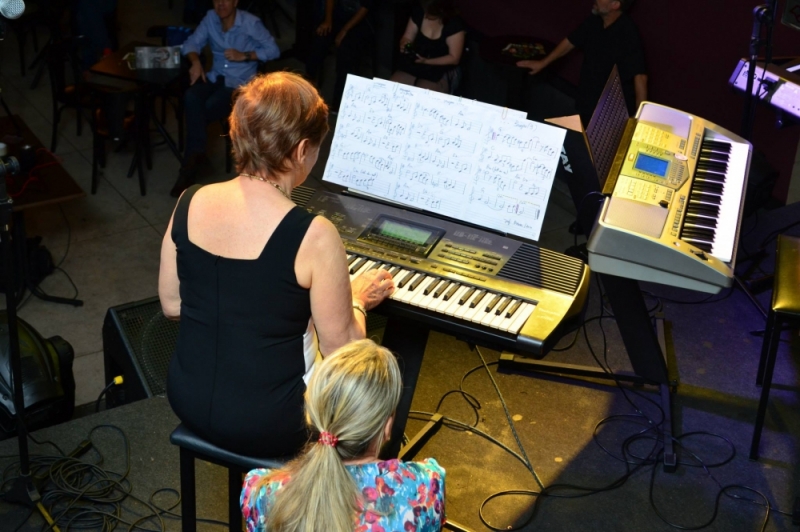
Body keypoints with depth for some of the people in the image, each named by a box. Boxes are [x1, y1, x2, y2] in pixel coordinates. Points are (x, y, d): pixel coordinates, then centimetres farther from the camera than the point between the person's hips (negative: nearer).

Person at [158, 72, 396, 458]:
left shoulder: (189, 203, -8)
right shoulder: (313, 235, -24)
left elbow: (171, 305, 5)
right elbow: (339, 349, -14)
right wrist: (357, 301, 6)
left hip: (189, 400, 6)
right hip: (264, 426, -5)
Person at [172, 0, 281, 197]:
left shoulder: (251, 23, -8)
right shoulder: (210, 18, 5)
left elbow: (273, 50, -7)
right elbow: (191, 43, 5)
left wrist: (244, 56, -17)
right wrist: (195, 61, -16)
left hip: (240, 83, -4)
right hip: (215, 77, 4)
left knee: (204, 110, -25)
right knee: (191, 98, -29)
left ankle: (190, 163, -13)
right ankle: (196, 153, -28)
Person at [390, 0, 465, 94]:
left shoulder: (454, 24, -17)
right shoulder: (418, 12, -4)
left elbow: (454, 58, -15)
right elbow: (407, 37, 6)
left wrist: (426, 61, -24)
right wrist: (404, 45, -19)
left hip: (440, 72, -5)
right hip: (413, 66, 5)